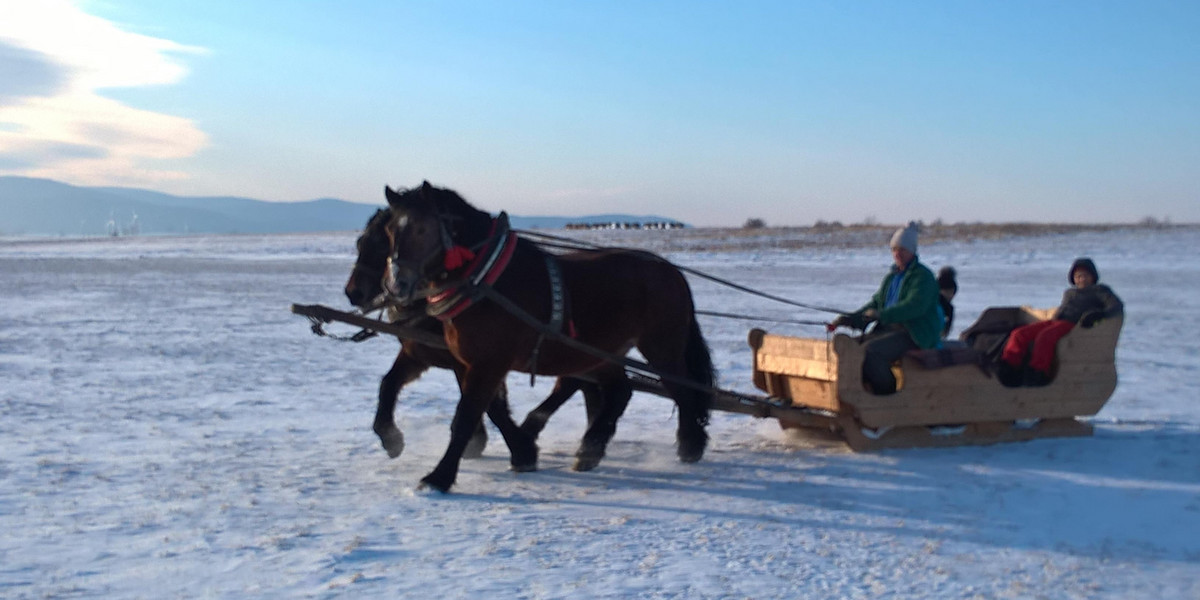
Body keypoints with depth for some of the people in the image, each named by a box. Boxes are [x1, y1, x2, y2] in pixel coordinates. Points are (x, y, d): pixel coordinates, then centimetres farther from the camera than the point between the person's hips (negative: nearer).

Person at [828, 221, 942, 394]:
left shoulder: (923, 276, -6)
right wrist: (848, 319, 5)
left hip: (913, 335, -8)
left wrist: (881, 315, -31)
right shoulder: (891, 276, 19)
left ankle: (887, 391, -12)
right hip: (888, 328, 8)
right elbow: (876, 303, 19)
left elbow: (914, 306, -22)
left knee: (870, 349, -29)